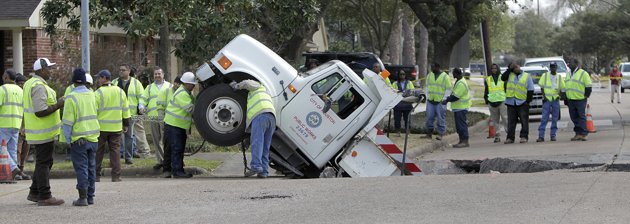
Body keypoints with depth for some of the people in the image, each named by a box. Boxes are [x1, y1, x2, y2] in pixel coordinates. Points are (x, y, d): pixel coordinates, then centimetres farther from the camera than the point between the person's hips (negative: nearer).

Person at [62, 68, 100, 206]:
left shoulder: (71, 98, -13)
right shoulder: (92, 95, 4)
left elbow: (68, 121, -12)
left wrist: (68, 139, -4)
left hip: (79, 138, -5)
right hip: (93, 137, 5)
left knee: (81, 167, -2)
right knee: (91, 166, 12)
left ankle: (83, 197, -4)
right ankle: (90, 196, 16)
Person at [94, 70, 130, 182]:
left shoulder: (99, 93, -10)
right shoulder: (120, 92, 5)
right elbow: (125, 109, 10)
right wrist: (126, 124, 18)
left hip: (101, 127, -3)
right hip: (116, 127, 3)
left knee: (98, 151, 6)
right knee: (115, 150, 7)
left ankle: (96, 175, 10)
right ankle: (116, 175, 2)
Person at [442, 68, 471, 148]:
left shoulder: (461, 83, -22)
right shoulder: (458, 81, 13)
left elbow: (456, 96, -24)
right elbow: (454, 93, 23)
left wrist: (447, 100, -14)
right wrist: (448, 99, 12)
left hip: (461, 107, -11)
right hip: (458, 106, 11)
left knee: (461, 124, -10)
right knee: (459, 124, 13)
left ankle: (465, 142, -10)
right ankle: (461, 141, 18)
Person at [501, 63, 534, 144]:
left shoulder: (527, 76, 5)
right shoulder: (510, 75, 12)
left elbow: (530, 90, 3)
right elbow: (503, 78, -7)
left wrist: (528, 101, -5)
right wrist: (509, 69, -5)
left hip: (522, 103, -2)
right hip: (511, 103, 2)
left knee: (524, 121, -1)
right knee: (511, 121, 4)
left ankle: (524, 137, 3)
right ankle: (510, 137, 7)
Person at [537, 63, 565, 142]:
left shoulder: (559, 77, 9)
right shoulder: (545, 76, 4)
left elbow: (562, 89, 14)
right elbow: (542, 87, 5)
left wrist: (560, 96, -3)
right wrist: (544, 96, -6)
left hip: (556, 100, 2)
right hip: (547, 99, -2)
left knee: (555, 119, 4)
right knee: (544, 118, -8)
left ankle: (553, 135, 10)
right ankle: (541, 136, -9)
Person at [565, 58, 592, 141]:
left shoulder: (583, 73, -5)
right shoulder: (568, 74, 18)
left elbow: (588, 86, -6)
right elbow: (565, 85, 24)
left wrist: (586, 96, -9)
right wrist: (565, 98, 20)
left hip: (580, 100, -7)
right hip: (570, 100, 7)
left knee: (581, 117, -6)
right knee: (574, 118, 7)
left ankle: (583, 133, -7)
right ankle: (578, 133, 13)